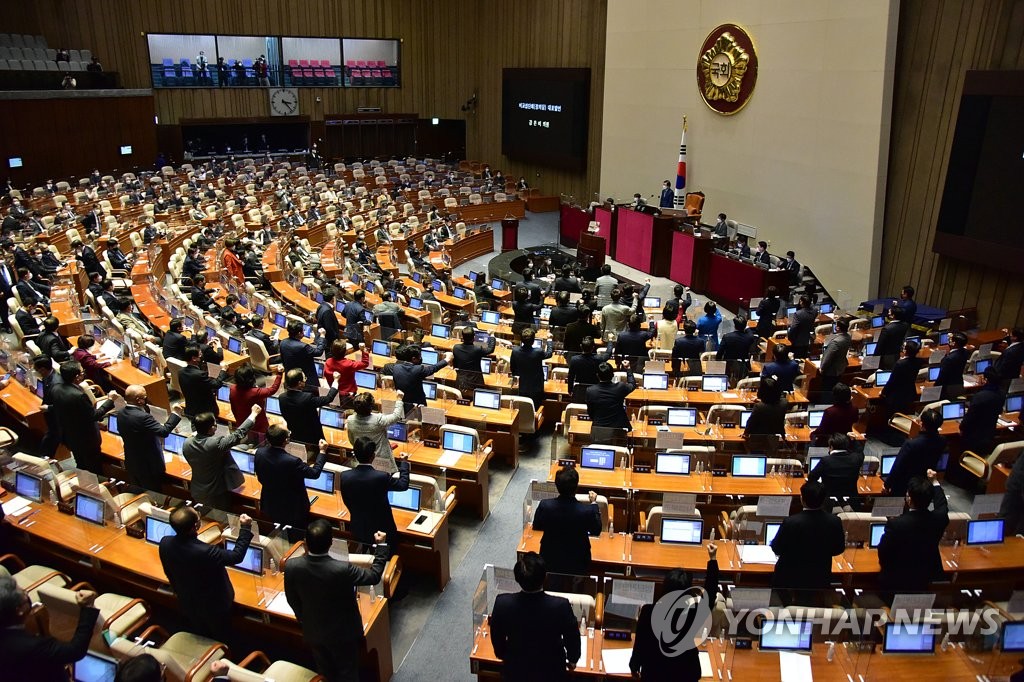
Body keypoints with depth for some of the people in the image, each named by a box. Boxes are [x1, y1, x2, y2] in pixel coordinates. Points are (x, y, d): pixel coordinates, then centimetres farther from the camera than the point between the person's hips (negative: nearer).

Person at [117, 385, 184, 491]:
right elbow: (164, 431, -33)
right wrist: (175, 414, -21)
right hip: (149, 466, -7)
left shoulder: (120, 413, -8)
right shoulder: (142, 417, -32)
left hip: (131, 463, 7)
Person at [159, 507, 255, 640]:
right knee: (220, 640, 24)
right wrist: (245, 529, -17)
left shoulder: (165, 543, -22)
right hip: (214, 607, -5)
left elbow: (169, 573, -2)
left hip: (187, 603, 5)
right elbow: (236, 556, -26)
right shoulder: (205, 552, -42)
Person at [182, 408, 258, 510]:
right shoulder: (216, 443, -30)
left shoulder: (186, 444, -13)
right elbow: (239, 434, -20)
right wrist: (254, 413, -11)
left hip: (197, 493, 5)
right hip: (217, 494, -5)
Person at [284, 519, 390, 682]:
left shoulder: (292, 566, -25)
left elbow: (292, 600, -6)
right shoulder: (342, 569, -36)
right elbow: (374, 576, -19)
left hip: (313, 631, 3)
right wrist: (381, 545, -8)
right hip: (342, 632, -3)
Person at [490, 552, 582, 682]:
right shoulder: (561, 606, -32)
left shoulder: (503, 603, -27)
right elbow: (573, 639, -13)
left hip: (514, 671, 1)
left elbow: (497, 638, -7)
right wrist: (572, 660, 9)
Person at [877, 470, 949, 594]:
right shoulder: (939, 518, -21)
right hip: (925, 578, 5)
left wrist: (884, 566, 4)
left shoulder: (895, 524, -33)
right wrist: (934, 482, 16)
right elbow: (942, 505, 6)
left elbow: (883, 552, -17)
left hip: (897, 580, -4)